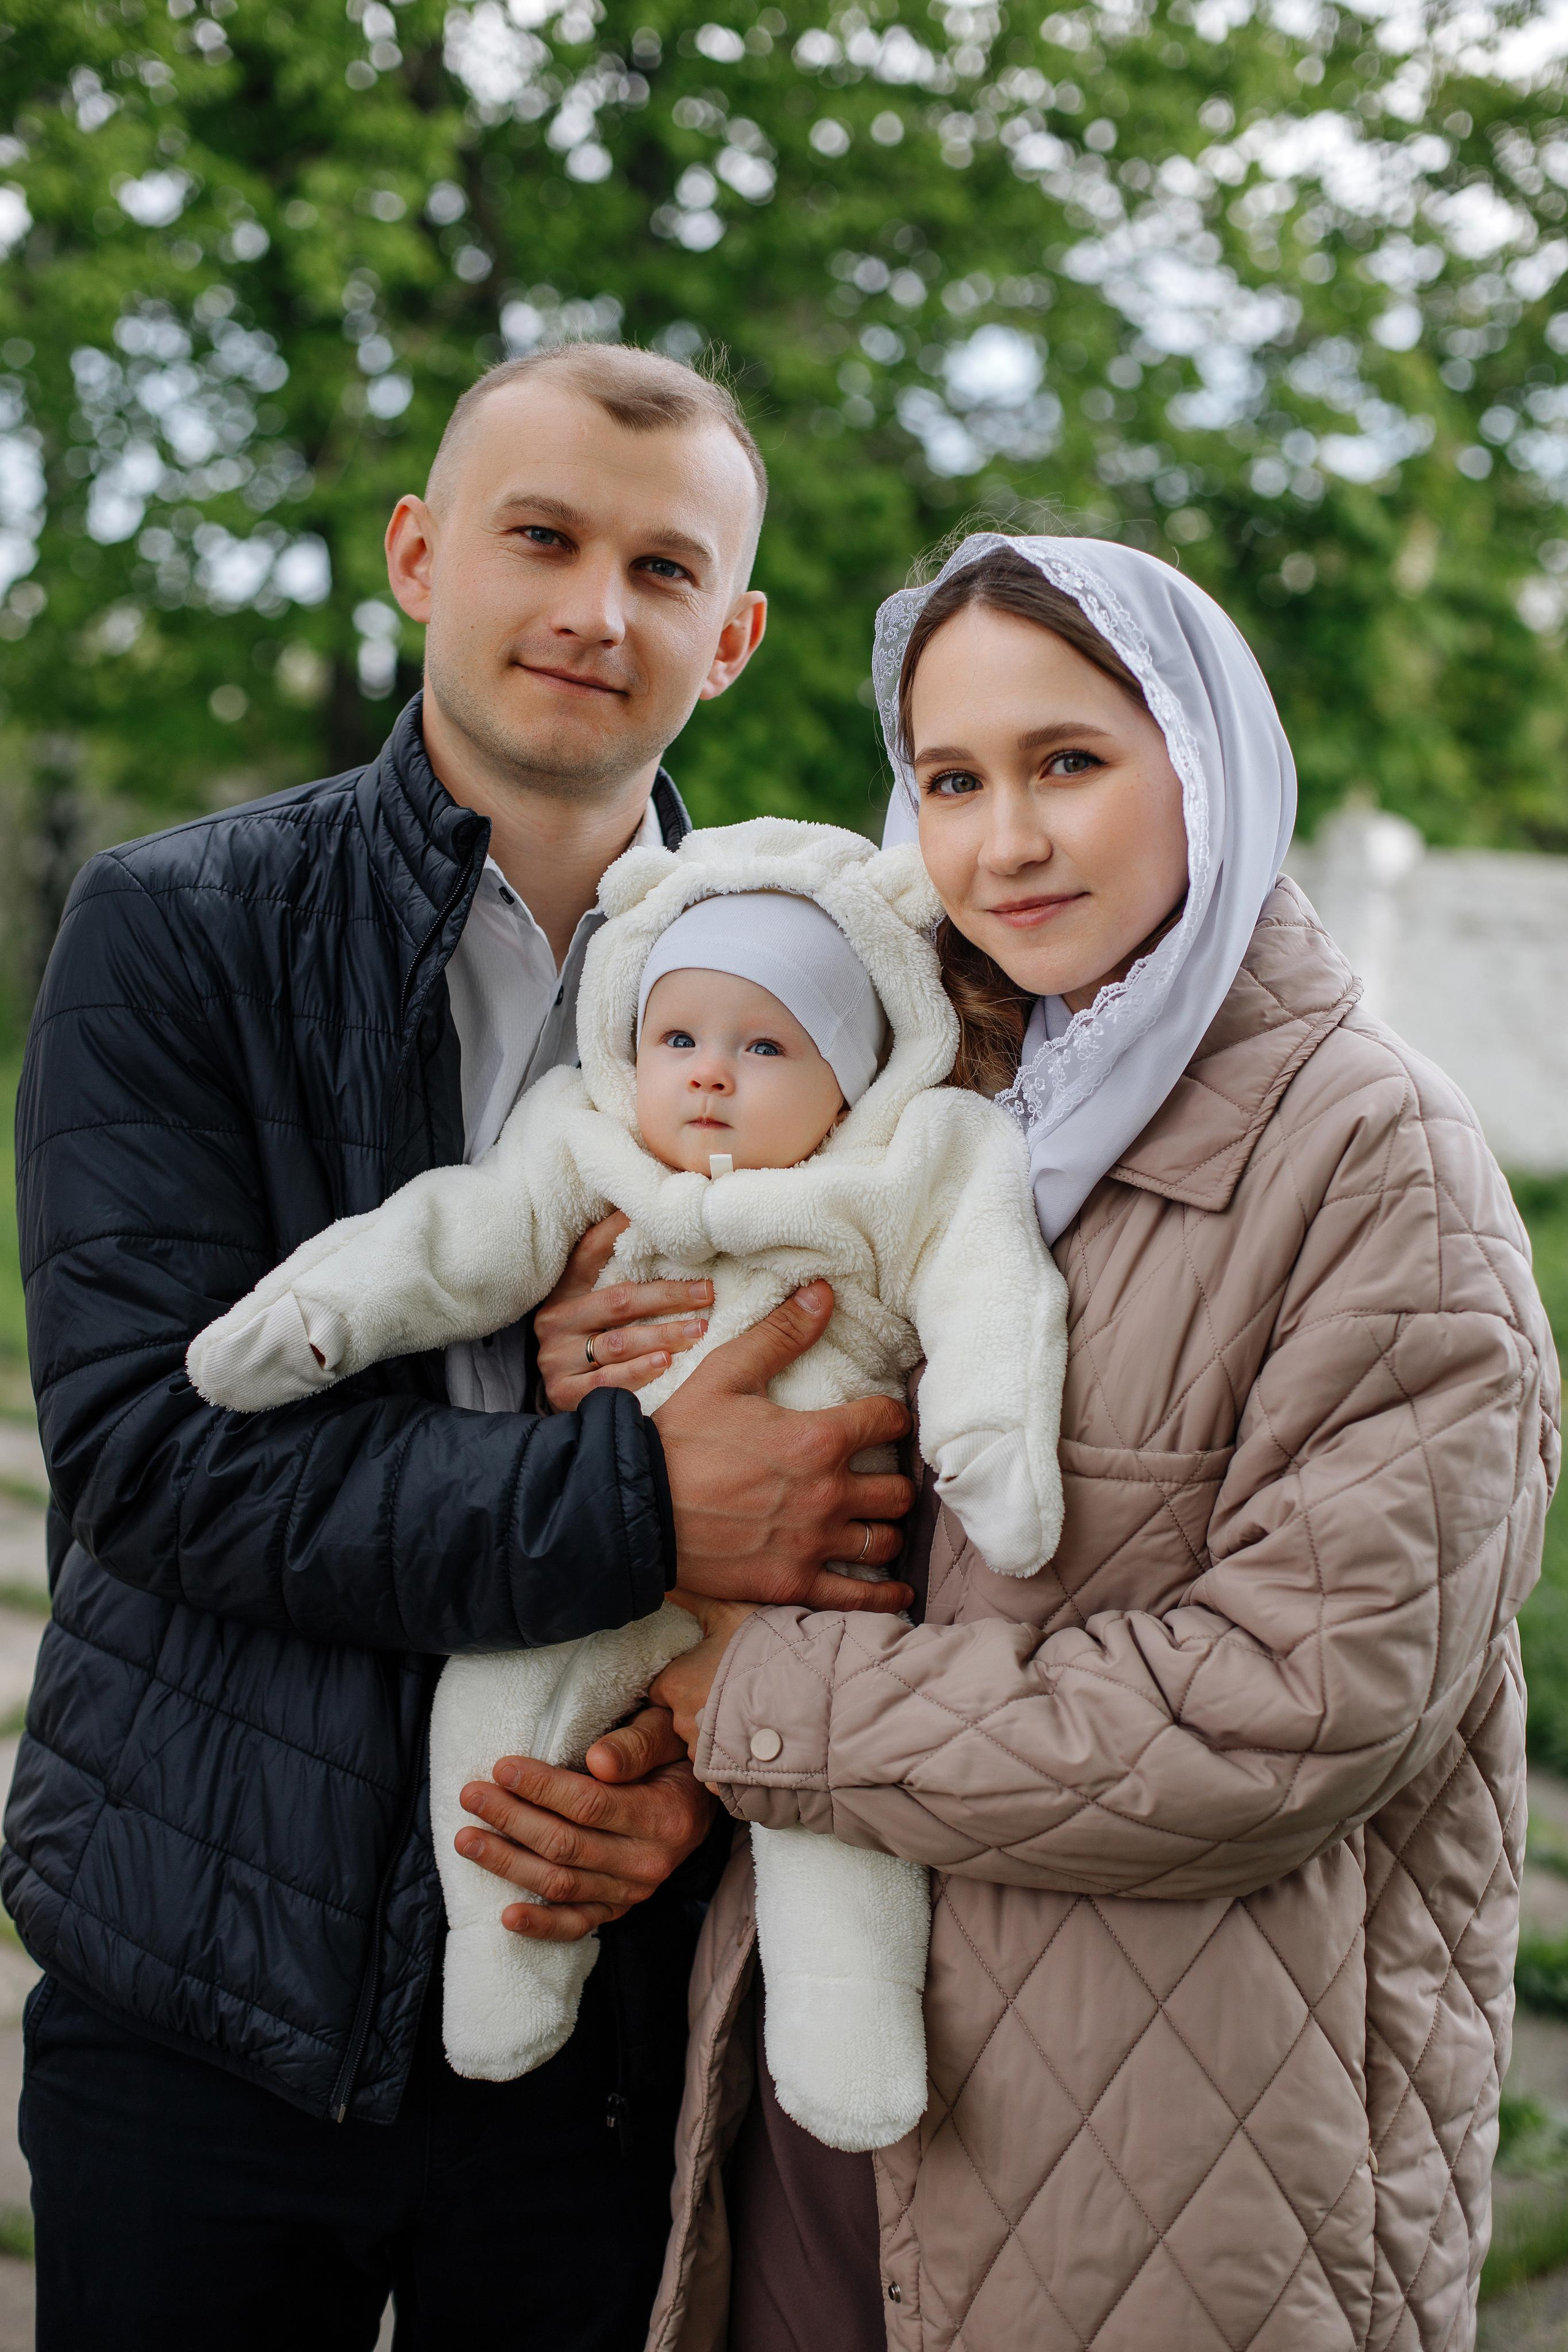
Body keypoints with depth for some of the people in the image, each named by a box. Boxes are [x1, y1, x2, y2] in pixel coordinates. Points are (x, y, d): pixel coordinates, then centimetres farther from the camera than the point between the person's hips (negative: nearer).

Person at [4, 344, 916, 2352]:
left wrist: (712, 1761, -14)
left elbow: (840, 1475, 5)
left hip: (610, 2006, 2)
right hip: (205, 1986, -1)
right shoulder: (176, 930, -3)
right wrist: (633, 1506, -23)